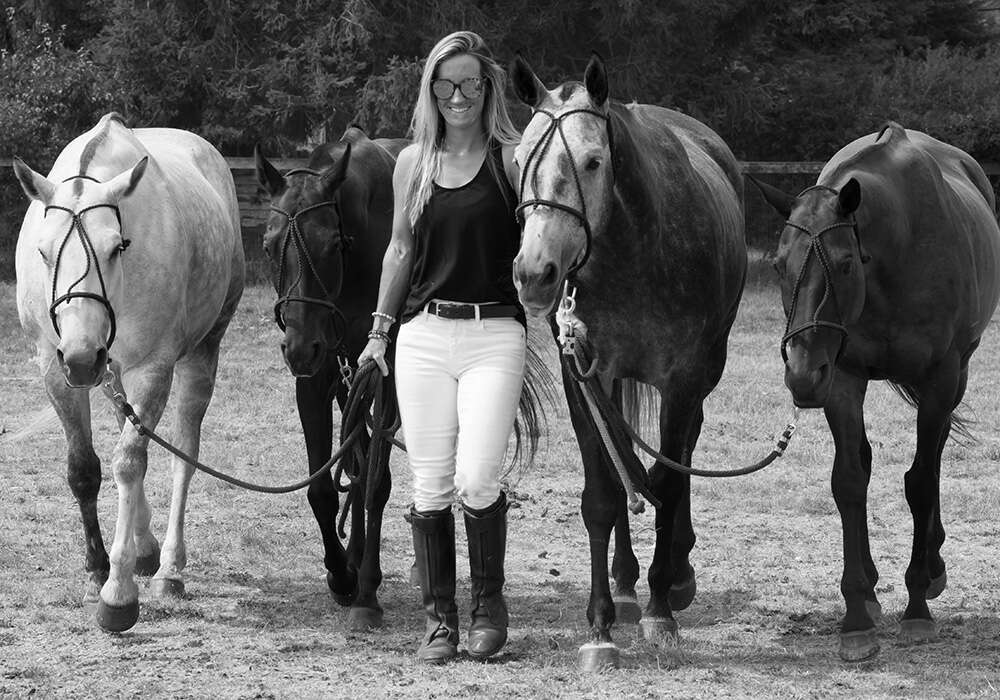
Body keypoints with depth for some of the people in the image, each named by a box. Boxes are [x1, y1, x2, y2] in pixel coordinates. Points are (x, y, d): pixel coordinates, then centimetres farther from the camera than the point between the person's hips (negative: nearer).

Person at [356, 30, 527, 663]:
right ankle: (440, 617, 13)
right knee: (430, 486, 2)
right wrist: (379, 330, 17)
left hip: (494, 333, -3)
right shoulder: (413, 163, 10)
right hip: (423, 333, 3)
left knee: (476, 479, -13)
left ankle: (490, 603, 8)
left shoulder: (512, 159, -1)